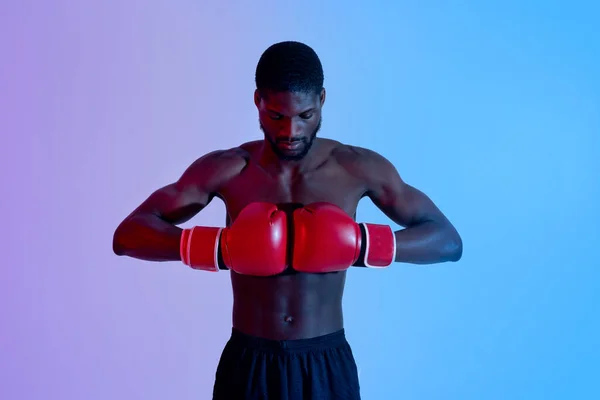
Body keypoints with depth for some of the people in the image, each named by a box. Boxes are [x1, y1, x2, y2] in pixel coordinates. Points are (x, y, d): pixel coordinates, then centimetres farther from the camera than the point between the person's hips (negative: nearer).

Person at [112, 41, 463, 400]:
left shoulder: (359, 169, -7)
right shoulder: (226, 170, -8)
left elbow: (449, 240, -5)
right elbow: (128, 234, -11)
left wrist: (363, 244, -23)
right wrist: (218, 247, -28)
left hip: (328, 367, 1)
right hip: (248, 366, 0)